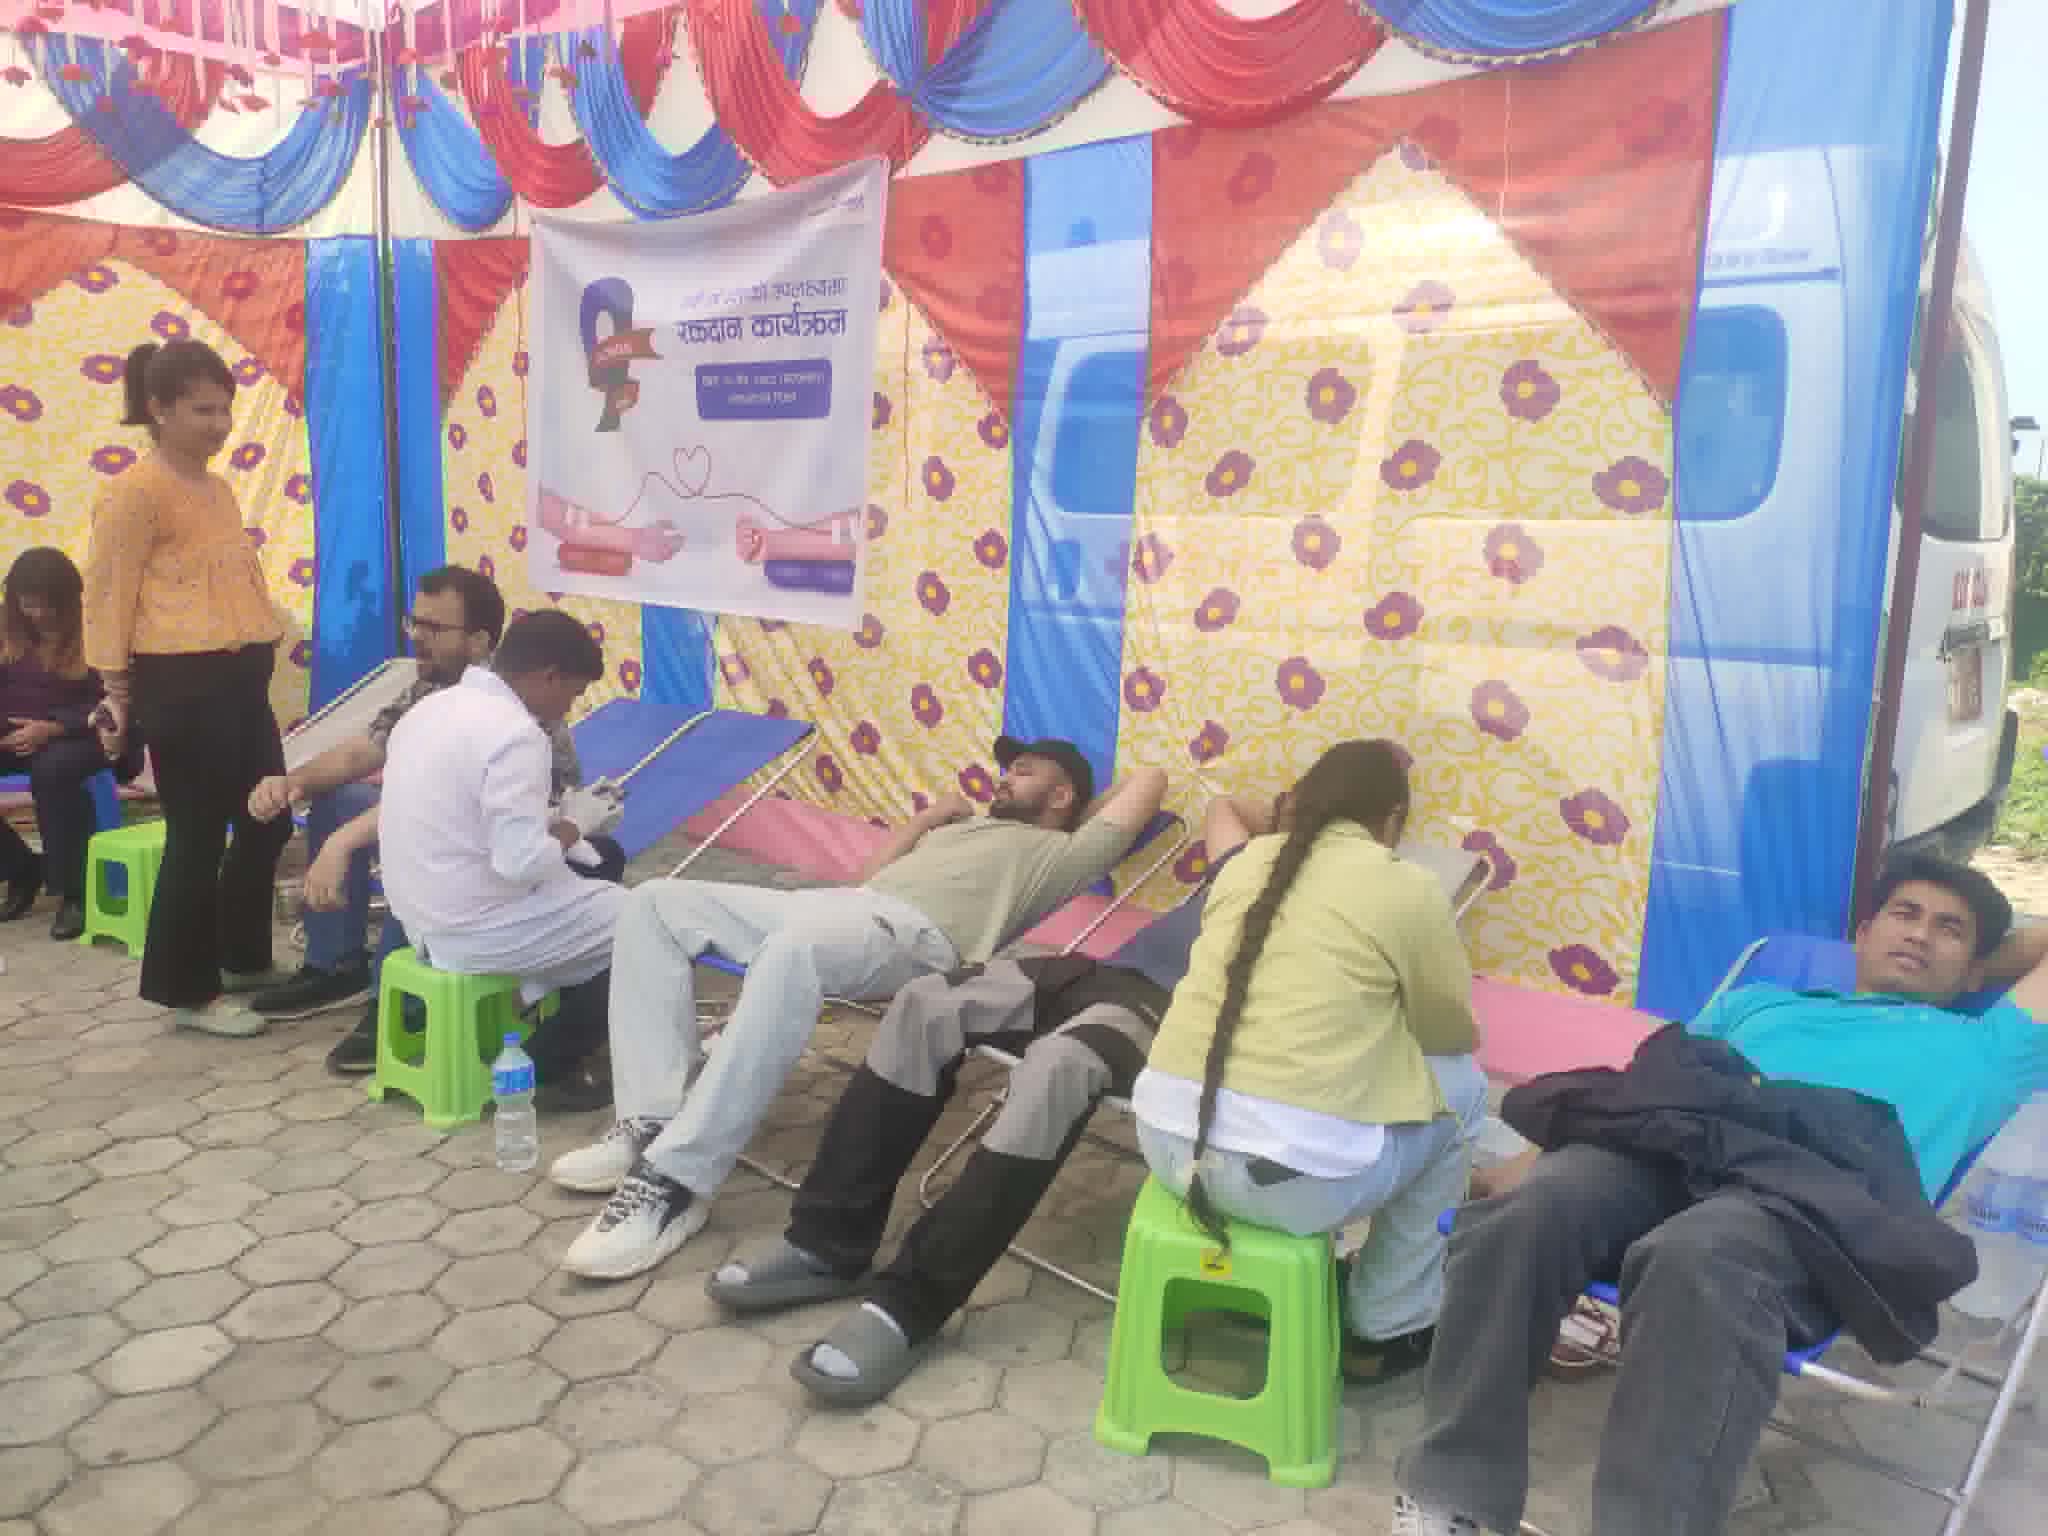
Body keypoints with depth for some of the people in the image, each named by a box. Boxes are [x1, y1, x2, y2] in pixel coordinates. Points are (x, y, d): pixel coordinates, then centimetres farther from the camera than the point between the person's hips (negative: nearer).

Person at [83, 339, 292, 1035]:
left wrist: (266, 640, 21)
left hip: (239, 678, 9)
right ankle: (189, 991, 15)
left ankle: (243, 959, 33)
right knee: (198, 835, 0)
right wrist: (117, 691, -10)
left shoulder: (218, 489, 15)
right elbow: (105, 593, -11)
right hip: (181, 682, -9)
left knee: (268, 818, 15)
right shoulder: (136, 491, -11)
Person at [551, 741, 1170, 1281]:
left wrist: (1088, 798, 29)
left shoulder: (1063, 851, 17)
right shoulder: (968, 824, 39)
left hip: (914, 933, -9)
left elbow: (1150, 778, 13)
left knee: (794, 948, -43)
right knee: (658, 901, -5)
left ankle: (675, 1180, -37)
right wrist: (940, 809, 30)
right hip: (839, 903, 9)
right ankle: (651, 1124, -15)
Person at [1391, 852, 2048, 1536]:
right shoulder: (1758, 1001, 40)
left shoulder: (1984, 1049, 36)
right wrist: (1529, 1164, 12)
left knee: (1698, 1262, -40)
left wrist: (1981, 965, 44)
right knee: (1523, 1215, -32)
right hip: (1667, 1150, 3)